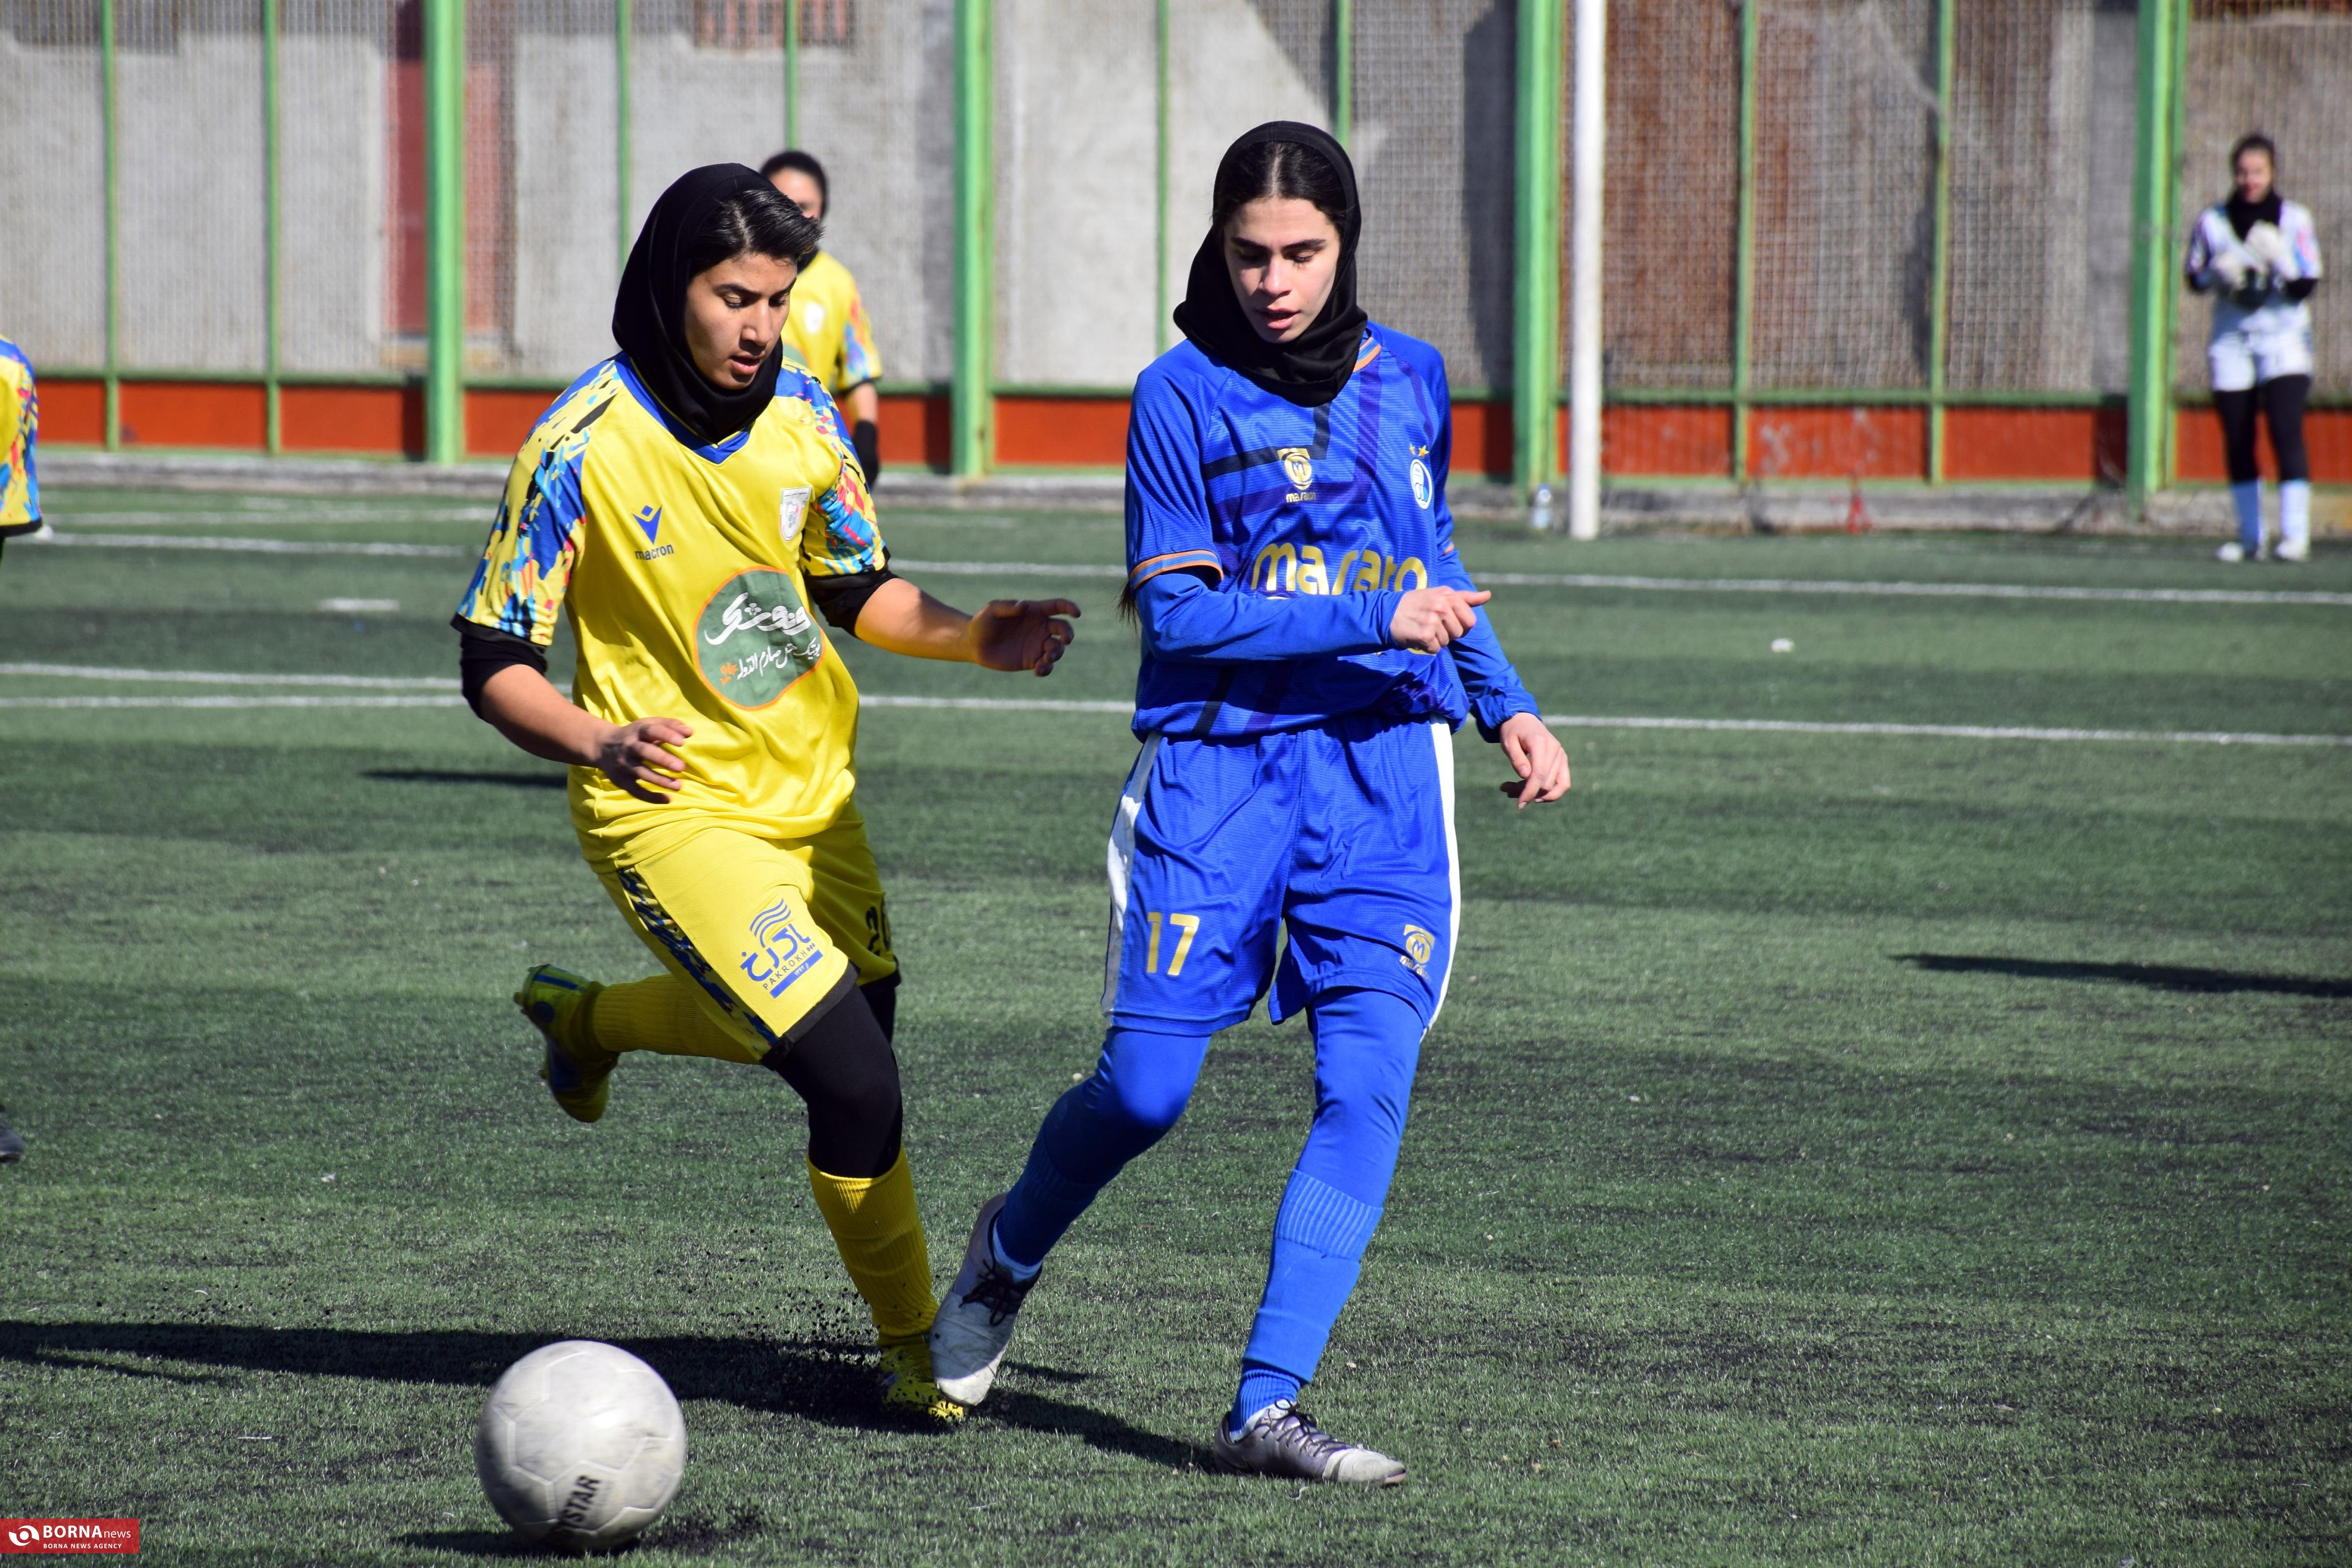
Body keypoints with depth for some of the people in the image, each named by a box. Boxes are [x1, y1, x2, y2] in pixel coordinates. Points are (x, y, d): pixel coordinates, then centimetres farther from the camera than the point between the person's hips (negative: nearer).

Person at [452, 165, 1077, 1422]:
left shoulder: (801, 415, -2)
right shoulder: (583, 448, -19)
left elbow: (855, 588, 13)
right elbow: (493, 664, -16)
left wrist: (974, 639, -6)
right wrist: (600, 742, -36)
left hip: (810, 789, 7)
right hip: (674, 809, -7)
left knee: (837, 1026, 23)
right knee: (853, 1081, -16)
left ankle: (583, 1018, 48)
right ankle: (913, 1346, 4)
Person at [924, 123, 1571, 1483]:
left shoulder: (1409, 381, 10)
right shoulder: (1183, 394, -4)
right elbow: (1177, 611, -9)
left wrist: (1505, 705, 20)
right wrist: (1369, 618, -16)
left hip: (1383, 769, 3)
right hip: (1219, 766, -3)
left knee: (1370, 1085, -11)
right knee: (1147, 1088, -5)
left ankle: (1267, 1408, -11)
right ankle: (1008, 1257, 28)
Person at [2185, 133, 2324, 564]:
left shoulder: (2295, 220, 0)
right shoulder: (2212, 221, 5)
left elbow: (2306, 286, -4)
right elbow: (2195, 278, 10)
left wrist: (2280, 262, -22)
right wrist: (2219, 274, -11)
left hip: (2284, 339, -3)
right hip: (2231, 344, 3)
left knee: (2286, 432, -17)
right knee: (2237, 443, 3)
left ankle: (2295, 535, -18)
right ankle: (2249, 537, 14)